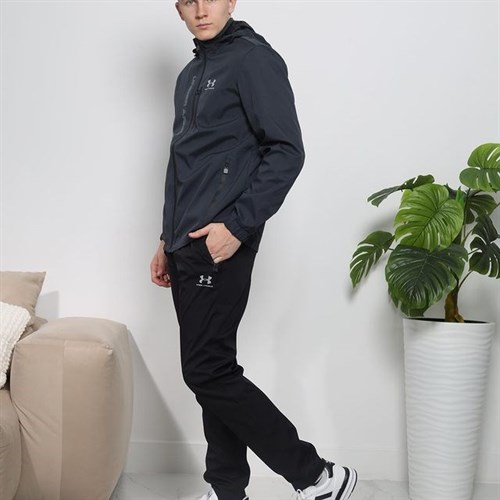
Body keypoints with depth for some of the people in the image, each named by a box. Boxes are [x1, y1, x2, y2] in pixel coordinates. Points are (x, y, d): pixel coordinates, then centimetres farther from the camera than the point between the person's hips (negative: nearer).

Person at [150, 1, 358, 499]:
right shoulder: (191, 74, 21)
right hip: (188, 248, 9)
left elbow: (287, 152, -14)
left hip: (220, 244, -9)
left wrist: (237, 226, -20)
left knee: (208, 372, -9)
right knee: (212, 371, 11)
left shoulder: (253, 58, -5)